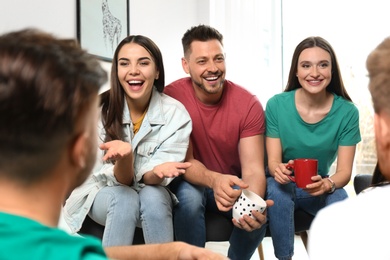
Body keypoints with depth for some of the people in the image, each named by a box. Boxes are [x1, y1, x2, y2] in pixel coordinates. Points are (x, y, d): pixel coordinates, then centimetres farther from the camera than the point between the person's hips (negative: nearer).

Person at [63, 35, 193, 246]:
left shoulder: (176, 114, -15)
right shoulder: (99, 109, -17)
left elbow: (153, 179, -18)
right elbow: (120, 180, -17)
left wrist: (156, 172, -43)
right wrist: (124, 159, -41)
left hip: (153, 195, 1)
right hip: (101, 193, 0)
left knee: (152, 197, -33)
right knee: (125, 198, -33)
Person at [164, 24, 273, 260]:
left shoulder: (249, 104, -15)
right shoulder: (172, 97, -19)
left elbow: (253, 168, -21)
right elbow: (185, 161, -21)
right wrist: (215, 180, -44)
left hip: (233, 184, 2)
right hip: (191, 183, -1)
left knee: (258, 214, -27)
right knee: (189, 197, -34)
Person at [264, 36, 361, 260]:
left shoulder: (347, 112, -12)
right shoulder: (277, 105, -15)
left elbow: (345, 170, -12)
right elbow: (273, 160, -12)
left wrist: (327, 184, -35)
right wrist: (279, 170, -37)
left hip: (320, 185, 1)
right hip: (284, 183, 0)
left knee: (341, 204, -30)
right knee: (277, 192, -33)